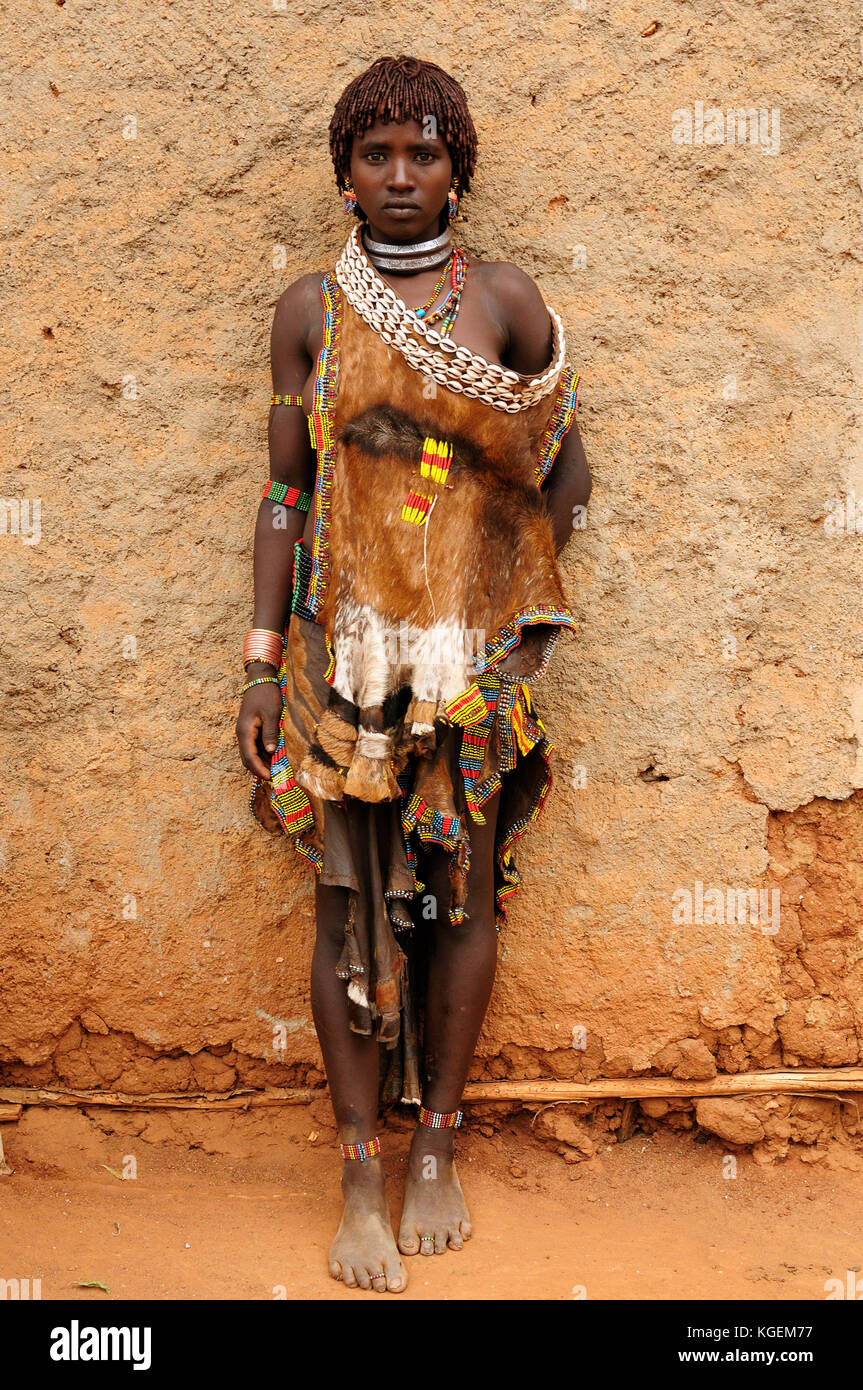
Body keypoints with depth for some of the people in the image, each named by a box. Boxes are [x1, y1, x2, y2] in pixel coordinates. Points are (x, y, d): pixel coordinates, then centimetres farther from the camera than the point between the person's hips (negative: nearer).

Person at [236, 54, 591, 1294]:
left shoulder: (502, 299, 3)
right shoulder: (310, 309, 6)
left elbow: (565, 464, 9)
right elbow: (286, 488, 6)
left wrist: (530, 612, 1)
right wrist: (264, 659, 1)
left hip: (470, 652, 0)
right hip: (343, 645, 0)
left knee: (461, 892, 6)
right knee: (350, 900, 1)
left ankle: (438, 1150, 23)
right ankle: (362, 1170, 14)